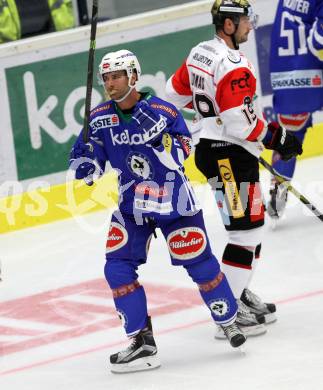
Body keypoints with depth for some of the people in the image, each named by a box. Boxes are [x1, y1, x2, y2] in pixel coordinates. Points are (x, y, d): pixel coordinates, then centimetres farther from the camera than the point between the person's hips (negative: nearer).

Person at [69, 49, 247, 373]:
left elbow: (181, 154, -18)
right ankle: (141, 341, -1)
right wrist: (86, 162, -21)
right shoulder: (99, 118, -4)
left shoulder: (162, 111, -15)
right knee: (117, 268, -9)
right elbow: (85, 165, 2)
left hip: (172, 200, -4)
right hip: (131, 204, 4)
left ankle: (228, 320, 25)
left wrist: (160, 135, -34)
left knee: (199, 262, 1)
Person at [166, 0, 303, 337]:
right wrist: (276, 137, -14)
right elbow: (240, 123, -25)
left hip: (211, 146, 10)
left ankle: (240, 294, 26)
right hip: (231, 155, -10)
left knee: (251, 223, 19)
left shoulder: (199, 53, 8)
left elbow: (176, 93, 21)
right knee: (246, 230, -8)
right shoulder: (233, 65, -21)